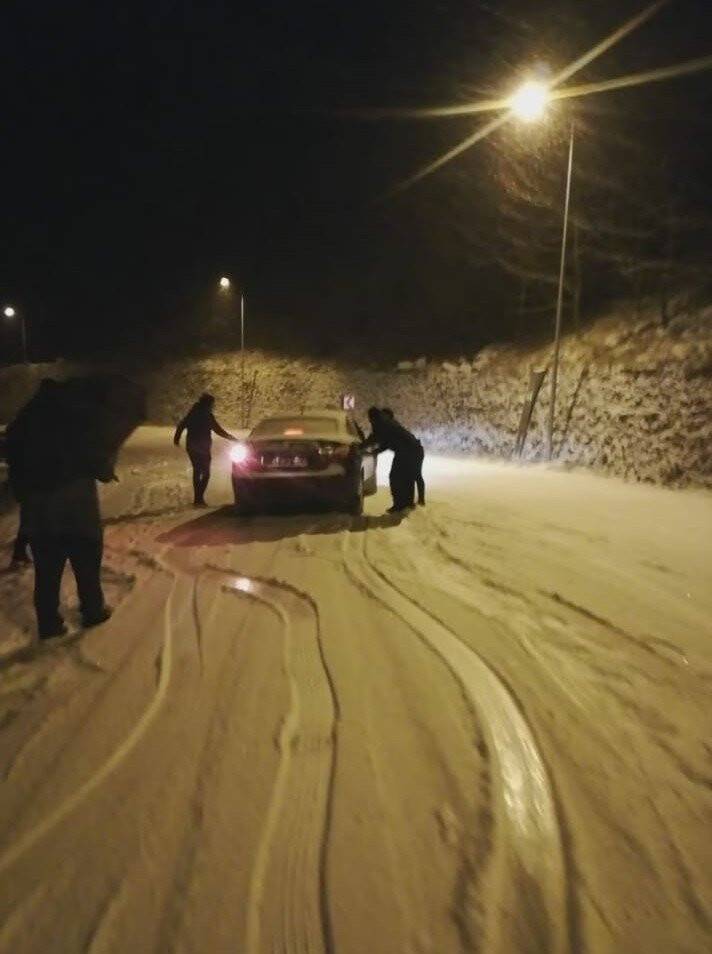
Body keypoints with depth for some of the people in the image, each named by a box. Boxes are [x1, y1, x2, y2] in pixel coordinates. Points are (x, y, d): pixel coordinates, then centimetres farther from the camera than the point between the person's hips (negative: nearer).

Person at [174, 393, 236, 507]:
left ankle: (197, 498, 19)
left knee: (197, 471, 16)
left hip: (191, 447, 7)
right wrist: (232, 438, -3)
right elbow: (218, 430, -12)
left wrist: (176, 439, 29)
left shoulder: (192, 413, 11)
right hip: (202, 448, -7)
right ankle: (199, 498, -12)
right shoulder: (207, 415, -11)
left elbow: (181, 426, 16)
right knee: (205, 473, -2)